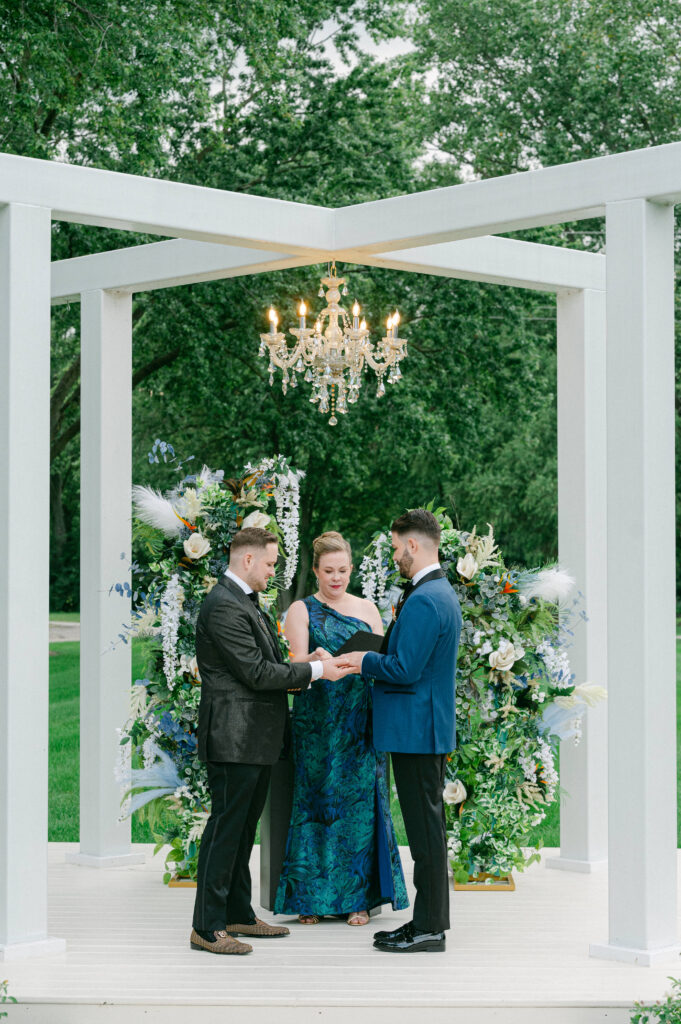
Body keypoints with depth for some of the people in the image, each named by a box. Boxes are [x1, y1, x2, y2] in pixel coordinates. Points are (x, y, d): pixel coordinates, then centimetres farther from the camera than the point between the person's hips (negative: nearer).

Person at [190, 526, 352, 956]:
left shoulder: (245, 603, 18)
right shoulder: (224, 607, -16)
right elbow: (256, 672, -19)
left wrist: (313, 668, 4)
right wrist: (314, 670, -12)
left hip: (256, 739, 11)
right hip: (235, 739, -11)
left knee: (244, 828, 16)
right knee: (226, 828, -6)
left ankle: (238, 914, 25)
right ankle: (207, 927, -2)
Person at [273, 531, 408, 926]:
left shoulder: (366, 608, 12)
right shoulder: (301, 610, 5)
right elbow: (297, 661, -8)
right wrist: (316, 660, -30)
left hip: (361, 718, 2)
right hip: (317, 719, -2)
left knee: (360, 801, -1)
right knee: (316, 799, -3)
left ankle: (358, 897, 4)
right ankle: (311, 897, 4)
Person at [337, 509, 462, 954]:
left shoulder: (424, 601, -19)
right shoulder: (443, 592, 14)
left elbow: (404, 670, -22)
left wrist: (365, 661, -6)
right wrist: (372, 661, 14)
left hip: (416, 730, -10)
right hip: (428, 730, 10)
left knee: (426, 829, -5)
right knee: (428, 828, 13)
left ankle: (429, 928, 1)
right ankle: (431, 920, 19)